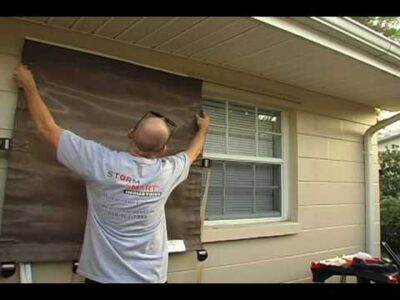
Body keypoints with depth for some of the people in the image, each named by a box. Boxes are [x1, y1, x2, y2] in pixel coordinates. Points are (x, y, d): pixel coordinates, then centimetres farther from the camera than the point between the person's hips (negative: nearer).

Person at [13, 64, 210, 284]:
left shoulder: (101, 162, -19)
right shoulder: (167, 172, -11)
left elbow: (46, 127, -8)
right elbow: (193, 152, 12)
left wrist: (28, 84, 6)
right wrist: (203, 128, 31)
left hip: (104, 276, -1)